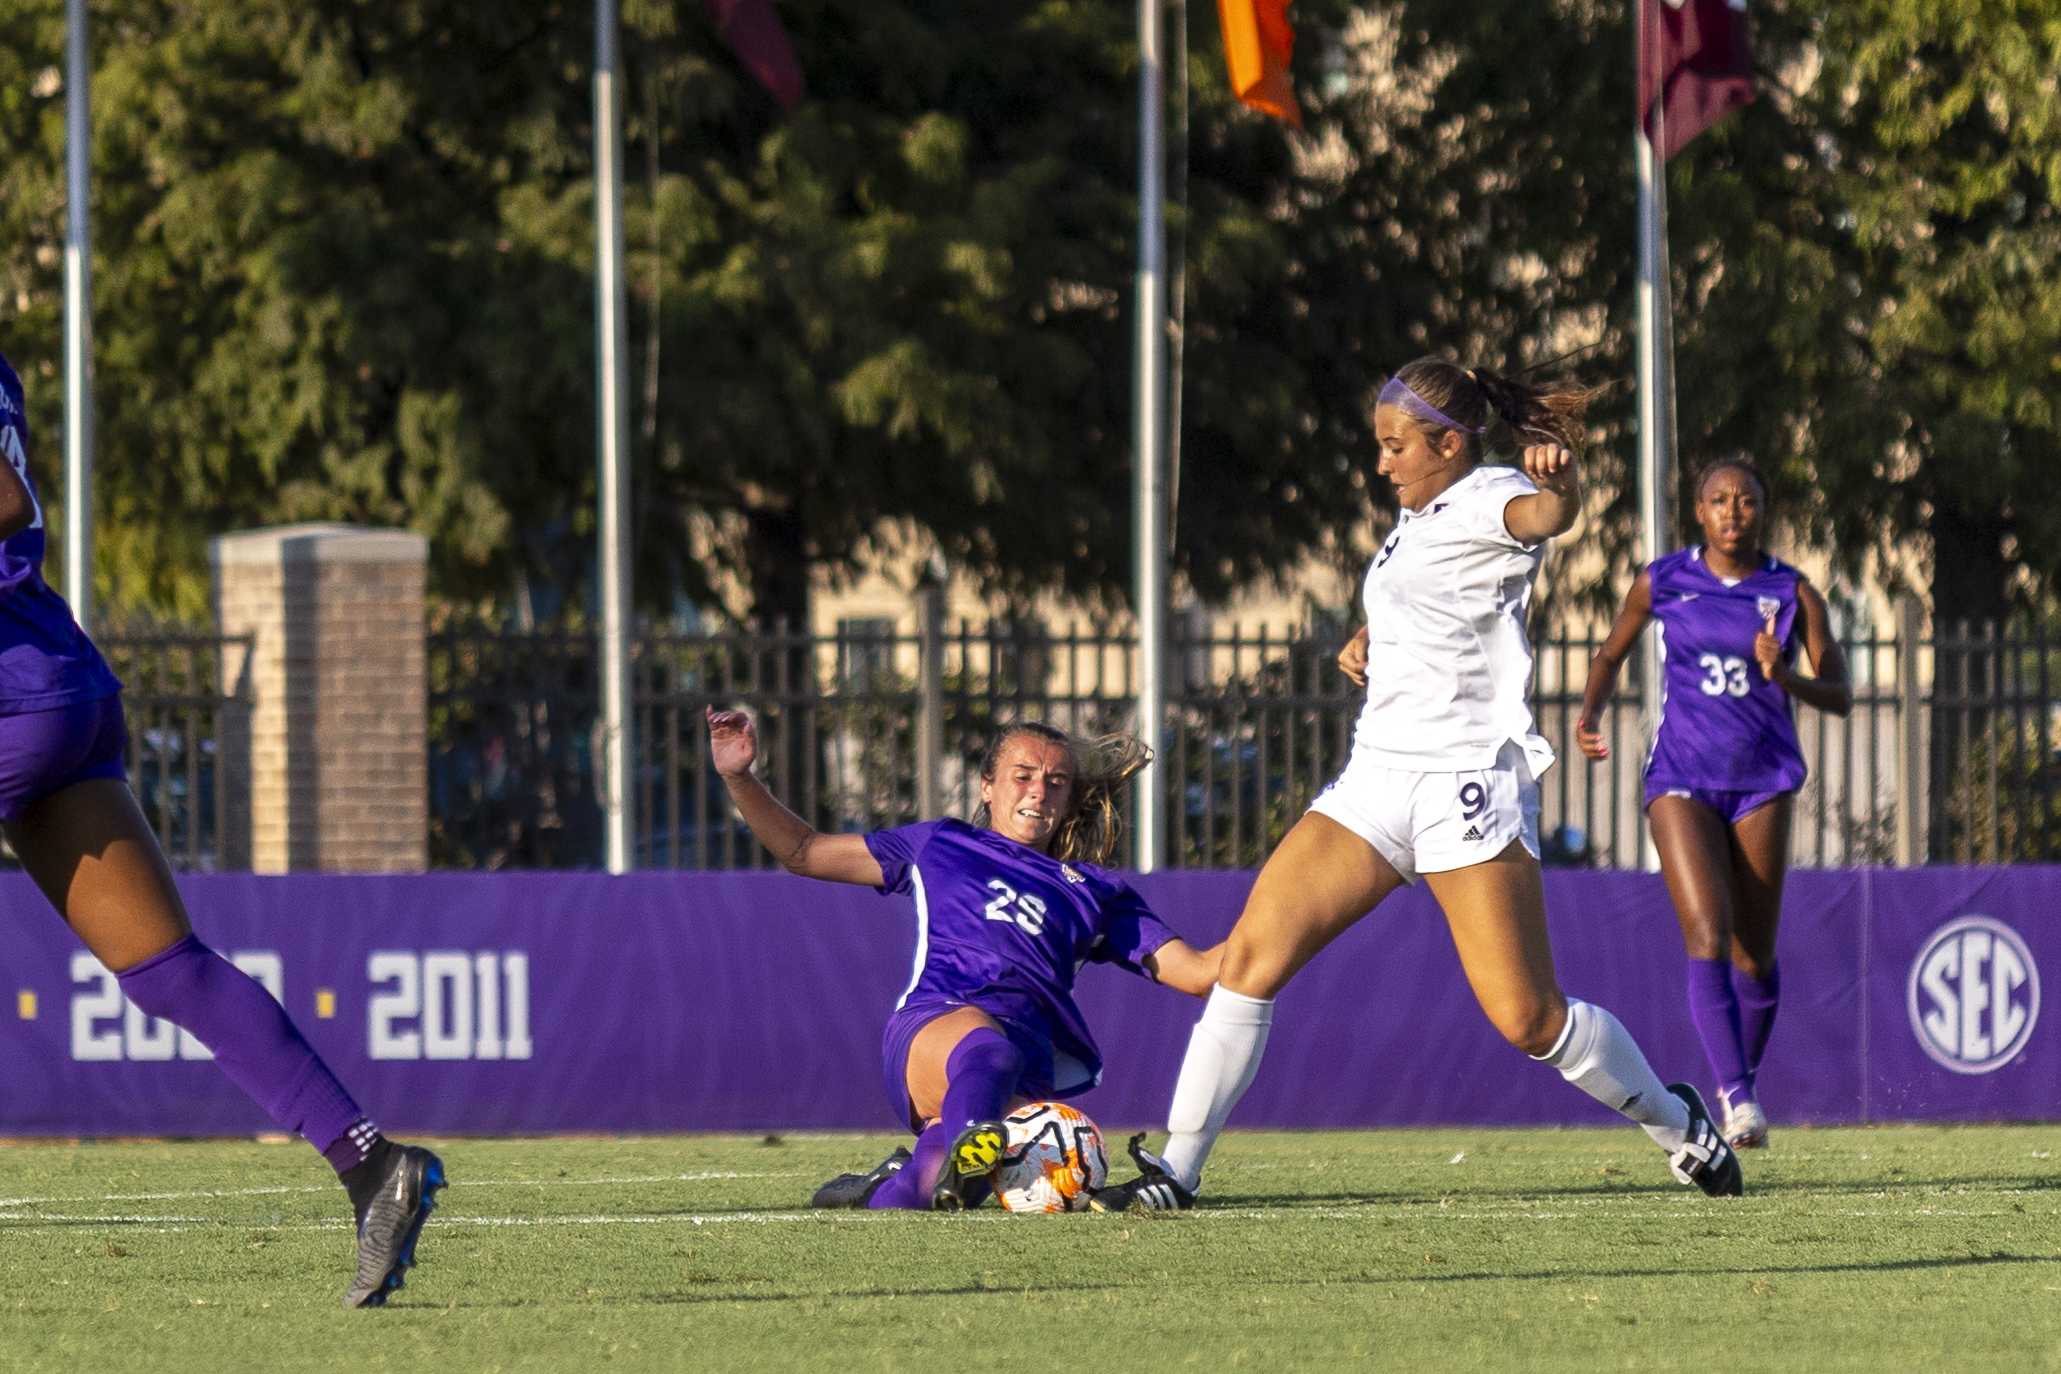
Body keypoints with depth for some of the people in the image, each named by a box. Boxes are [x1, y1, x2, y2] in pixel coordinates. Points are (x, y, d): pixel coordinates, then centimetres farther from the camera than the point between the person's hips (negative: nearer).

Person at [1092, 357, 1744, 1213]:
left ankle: (1676, 1123, 17)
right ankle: (1175, 1171, -6)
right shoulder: (1417, 514, 17)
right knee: (1253, 953, -7)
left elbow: (1546, 515, -35)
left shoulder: (1487, 500, -9)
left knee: (1527, 1018, -8)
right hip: (1377, 779, 8)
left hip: (1467, 783, -8)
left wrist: (1557, 475, -58)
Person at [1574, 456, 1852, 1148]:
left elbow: (1841, 697, -2)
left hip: (1763, 782, 1)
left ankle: (1743, 1083, 30)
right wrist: (1589, 715, -3)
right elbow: (1611, 655, 17)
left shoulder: (1793, 592, 0)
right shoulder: (1662, 582, 1)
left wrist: (1785, 677, -22)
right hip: (1682, 778, -1)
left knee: (1754, 955, 5)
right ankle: (1737, 1098, -27)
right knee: (1707, 936, -20)